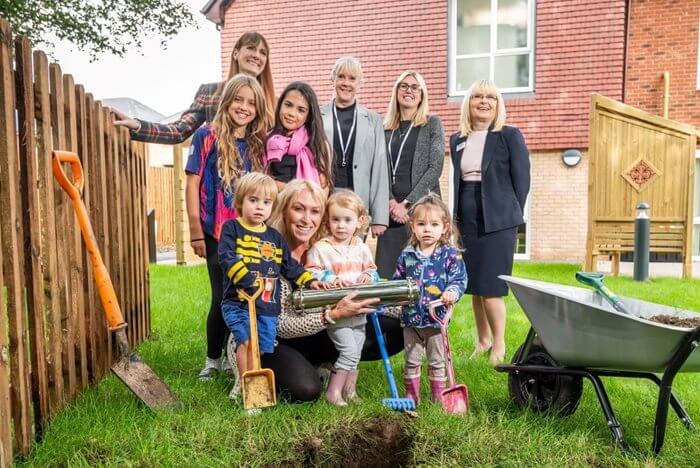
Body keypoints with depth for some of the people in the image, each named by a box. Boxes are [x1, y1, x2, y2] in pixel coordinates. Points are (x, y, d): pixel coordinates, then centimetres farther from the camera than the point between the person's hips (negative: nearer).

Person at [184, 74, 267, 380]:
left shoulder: (258, 144, 7)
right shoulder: (207, 136, -4)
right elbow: (192, 184, -5)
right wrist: (195, 232, -8)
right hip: (217, 233, -3)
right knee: (223, 297, -1)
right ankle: (212, 359, 22)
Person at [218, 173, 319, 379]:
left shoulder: (275, 237, 14)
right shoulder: (232, 228, 0)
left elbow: (290, 266, 19)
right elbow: (227, 258, -14)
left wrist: (309, 280, 7)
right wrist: (248, 280, -26)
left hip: (268, 306, 5)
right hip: (238, 301, -4)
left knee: (264, 350, 8)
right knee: (247, 341, -21)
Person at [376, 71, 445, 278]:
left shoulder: (432, 124, 7)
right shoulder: (385, 127, 15)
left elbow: (435, 168, -2)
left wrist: (408, 203, -9)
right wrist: (391, 203, -9)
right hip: (390, 210, 3)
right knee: (386, 271, -1)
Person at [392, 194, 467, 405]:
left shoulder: (450, 254, -7)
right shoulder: (407, 255, 1)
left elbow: (460, 280, -9)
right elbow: (397, 281, 10)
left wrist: (452, 292, -27)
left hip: (436, 317, -2)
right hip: (411, 317, 2)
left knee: (437, 361, 14)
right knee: (411, 360, 14)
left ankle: (439, 397, 29)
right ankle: (411, 396, 29)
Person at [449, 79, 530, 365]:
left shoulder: (510, 136, -2)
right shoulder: (457, 140, 12)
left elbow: (522, 180, -2)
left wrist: (511, 216, -4)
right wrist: (457, 216, 9)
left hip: (497, 220, -5)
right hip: (467, 221, 5)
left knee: (490, 286, -7)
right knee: (474, 285, 10)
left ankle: (499, 345, 10)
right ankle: (483, 340, 23)